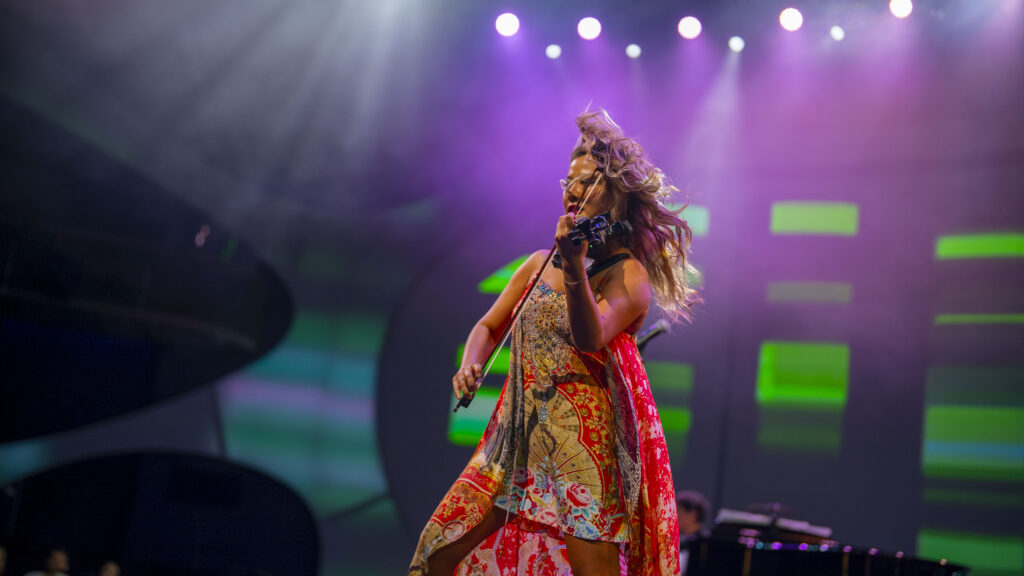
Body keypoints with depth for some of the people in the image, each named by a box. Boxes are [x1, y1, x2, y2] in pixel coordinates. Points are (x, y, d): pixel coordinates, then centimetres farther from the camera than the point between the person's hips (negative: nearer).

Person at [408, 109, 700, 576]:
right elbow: (489, 327, 20)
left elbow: (590, 338, -24)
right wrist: (470, 365, -1)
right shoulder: (538, 265, 13)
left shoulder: (630, 274, -6)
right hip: (518, 436, 6)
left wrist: (574, 266, -39)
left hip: (585, 439, -6)